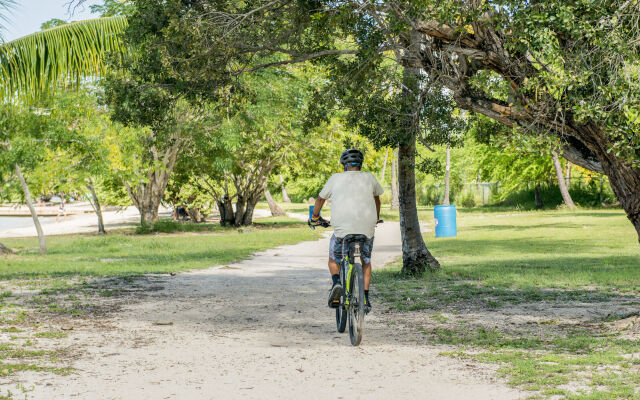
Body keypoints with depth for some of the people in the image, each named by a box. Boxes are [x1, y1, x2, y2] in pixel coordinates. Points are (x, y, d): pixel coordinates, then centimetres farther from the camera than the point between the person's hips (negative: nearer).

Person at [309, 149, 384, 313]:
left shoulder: (336, 178, 12)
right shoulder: (369, 178, 15)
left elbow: (320, 199, 23)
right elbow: (376, 198, 33)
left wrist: (315, 217, 42)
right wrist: (376, 218, 51)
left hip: (342, 227, -1)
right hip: (366, 228, 1)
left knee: (333, 259, 23)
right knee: (366, 262, 24)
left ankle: (336, 282, -6)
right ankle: (365, 298, 12)